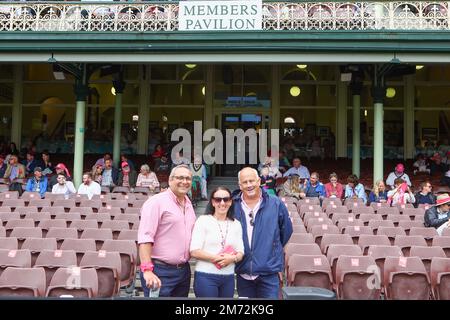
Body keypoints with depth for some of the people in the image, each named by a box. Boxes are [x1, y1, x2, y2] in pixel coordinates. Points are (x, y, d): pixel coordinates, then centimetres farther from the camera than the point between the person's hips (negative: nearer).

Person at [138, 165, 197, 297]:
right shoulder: (156, 202, -10)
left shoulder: (188, 204, 13)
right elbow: (145, 237, -18)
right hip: (160, 271, -7)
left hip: (184, 270, 7)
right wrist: (147, 270, -25)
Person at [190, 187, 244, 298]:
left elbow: (240, 252, 7)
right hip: (206, 276, -4)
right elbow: (194, 251, -9)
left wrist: (233, 258, -14)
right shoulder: (203, 220, -2)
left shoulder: (236, 224, 12)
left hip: (228, 278, 5)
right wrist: (217, 258, -16)